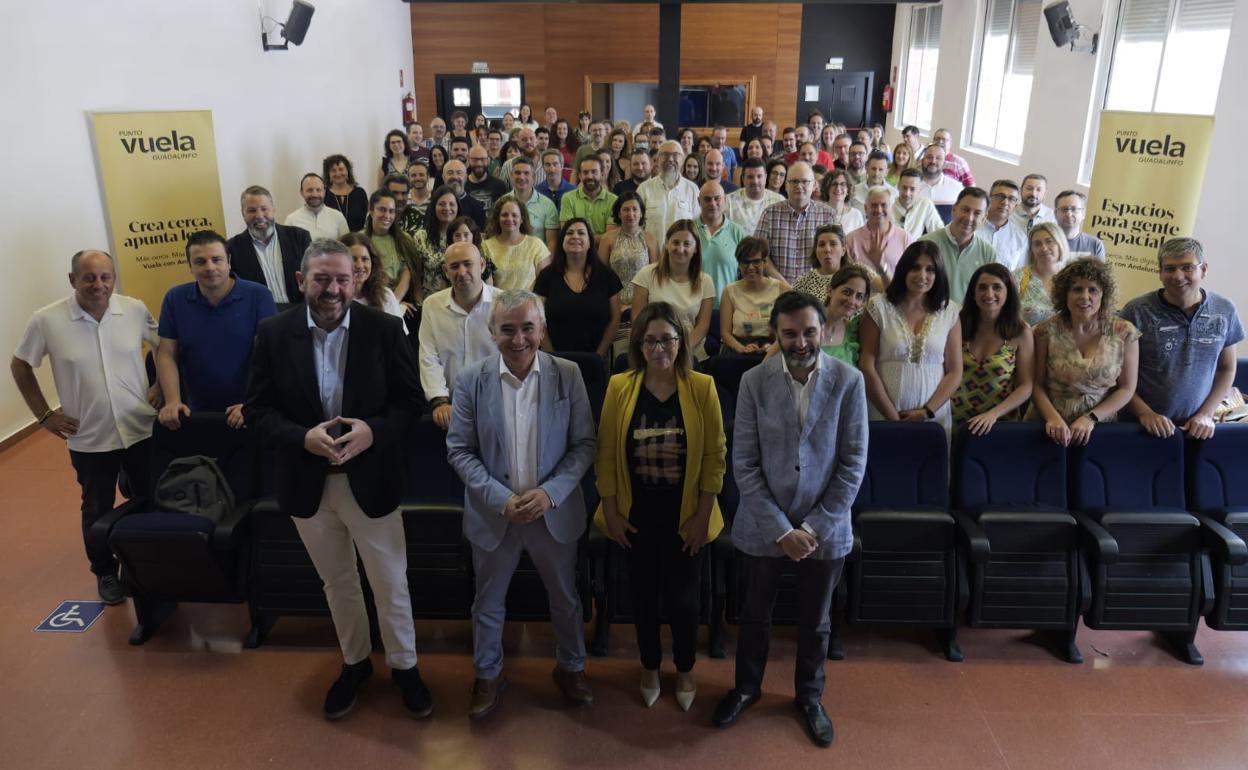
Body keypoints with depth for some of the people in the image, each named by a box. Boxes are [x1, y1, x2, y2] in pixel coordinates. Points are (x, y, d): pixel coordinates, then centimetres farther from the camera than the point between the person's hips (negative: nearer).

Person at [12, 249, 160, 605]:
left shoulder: (135, 309, -8)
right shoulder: (46, 320, -12)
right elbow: (20, 366, 3)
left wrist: (161, 386, 1)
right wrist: (44, 414, 0)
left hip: (141, 429, 1)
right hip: (89, 438, -1)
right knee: (97, 510, 15)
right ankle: (105, 572, 36)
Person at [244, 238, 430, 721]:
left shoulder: (384, 329, -9)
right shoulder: (274, 333, -5)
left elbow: (410, 399, -5)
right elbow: (257, 408, -3)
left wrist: (373, 430, -24)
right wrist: (302, 437, -21)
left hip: (370, 479, -2)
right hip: (307, 482, 2)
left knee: (390, 583, 11)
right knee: (337, 583, 21)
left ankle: (404, 665, 35)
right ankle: (354, 662, 44)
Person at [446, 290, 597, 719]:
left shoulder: (567, 376, -10)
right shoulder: (472, 380, -11)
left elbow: (584, 444, -6)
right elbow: (459, 450, -7)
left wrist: (550, 492, -19)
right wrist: (502, 500, -18)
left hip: (554, 512, 0)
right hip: (493, 514, 0)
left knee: (565, 597, 19)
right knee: (488, 602, 18)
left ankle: (571, 667, 44)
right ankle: (488, 675, 42)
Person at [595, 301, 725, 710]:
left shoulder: (702, 387, -10)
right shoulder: (619, 387, -7)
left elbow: (714, 455, -6)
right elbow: (606, 453, -2)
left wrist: (704, 514, -8)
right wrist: (611, 510, -4)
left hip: (684, 515, -1)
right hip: (636, 515, 1)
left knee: (682, 597, 10)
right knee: (643, 593, 16)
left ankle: (685, 670, 36)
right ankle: (650, 666, 40)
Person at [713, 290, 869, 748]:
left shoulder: (848, 381, -10)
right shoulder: (754, 381, -10)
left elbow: (853, 462, -8)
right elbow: (744, 463, -9)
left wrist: (815, 527, -12)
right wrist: (781, 528, -13)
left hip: (825, 527, 0)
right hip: (763, 525, 0)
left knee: (815, 621, 18)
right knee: (755, 614, 19)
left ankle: (809, 696, 43)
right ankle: (747, 688, 43)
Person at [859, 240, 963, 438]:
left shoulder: (949, 312, 3)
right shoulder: (879, 306, -3)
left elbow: (955, 373, 4)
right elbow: (867, 367, -5)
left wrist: (927, 411, -7)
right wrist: (893, 417, -8)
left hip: (934, 417, 2)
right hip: (884, 417, -1)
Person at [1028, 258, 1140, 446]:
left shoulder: (1124, 332, 1)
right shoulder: (1047, 331, -3)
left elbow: (1126, 389, 4)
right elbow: (1037, 385, 0)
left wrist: (1090, 418, -7)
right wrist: (1053, 418, -14)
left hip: (1099, 428, 1)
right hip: (1052, 429, -1)